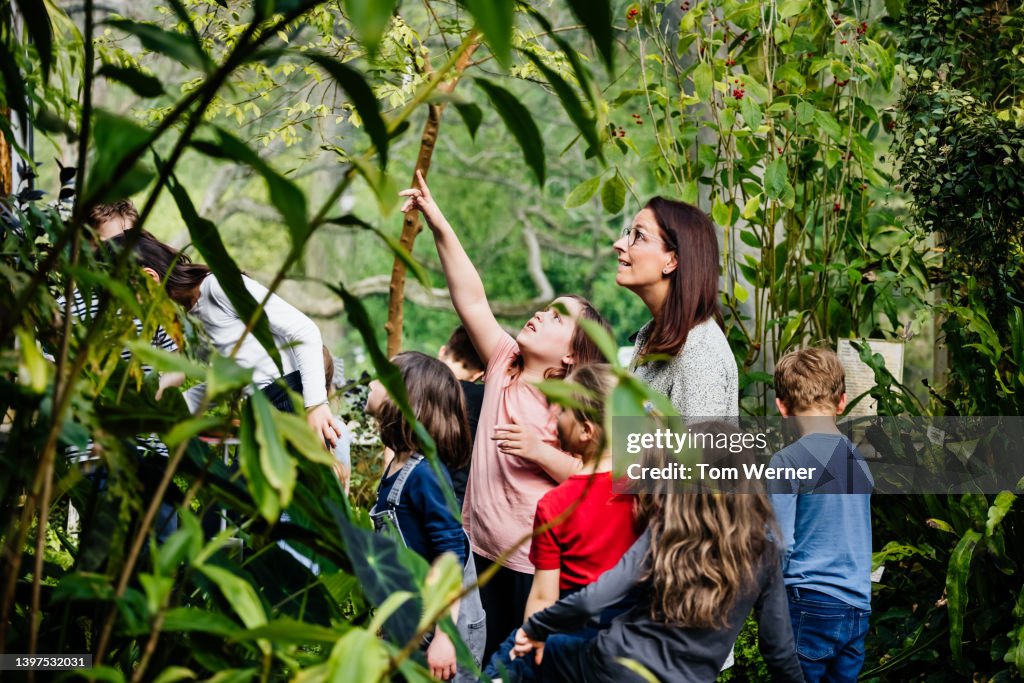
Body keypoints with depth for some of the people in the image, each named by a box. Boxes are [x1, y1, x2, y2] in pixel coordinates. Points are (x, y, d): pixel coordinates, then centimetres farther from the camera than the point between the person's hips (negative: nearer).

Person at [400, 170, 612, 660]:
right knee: (489, 661, 14)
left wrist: (540, 452, -24)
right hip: (485, 550, 6)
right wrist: (438, 224, -11)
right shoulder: (504, 366, 3)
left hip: (536, 563, -6)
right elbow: (471, 299, -4)